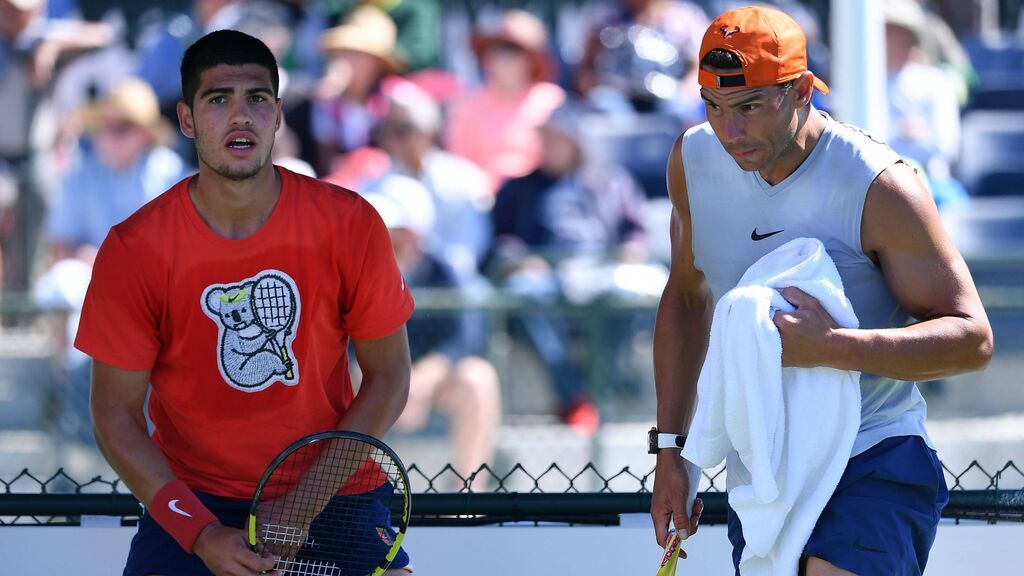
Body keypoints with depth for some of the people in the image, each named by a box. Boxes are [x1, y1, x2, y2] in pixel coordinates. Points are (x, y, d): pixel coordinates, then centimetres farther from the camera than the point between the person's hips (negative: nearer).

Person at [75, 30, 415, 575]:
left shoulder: (349, 225, -7)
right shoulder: (132, 252, -9)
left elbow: (388, 375, 0)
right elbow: (117, 413, -5)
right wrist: (201, 532, -17)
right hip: (191, 498, -1)